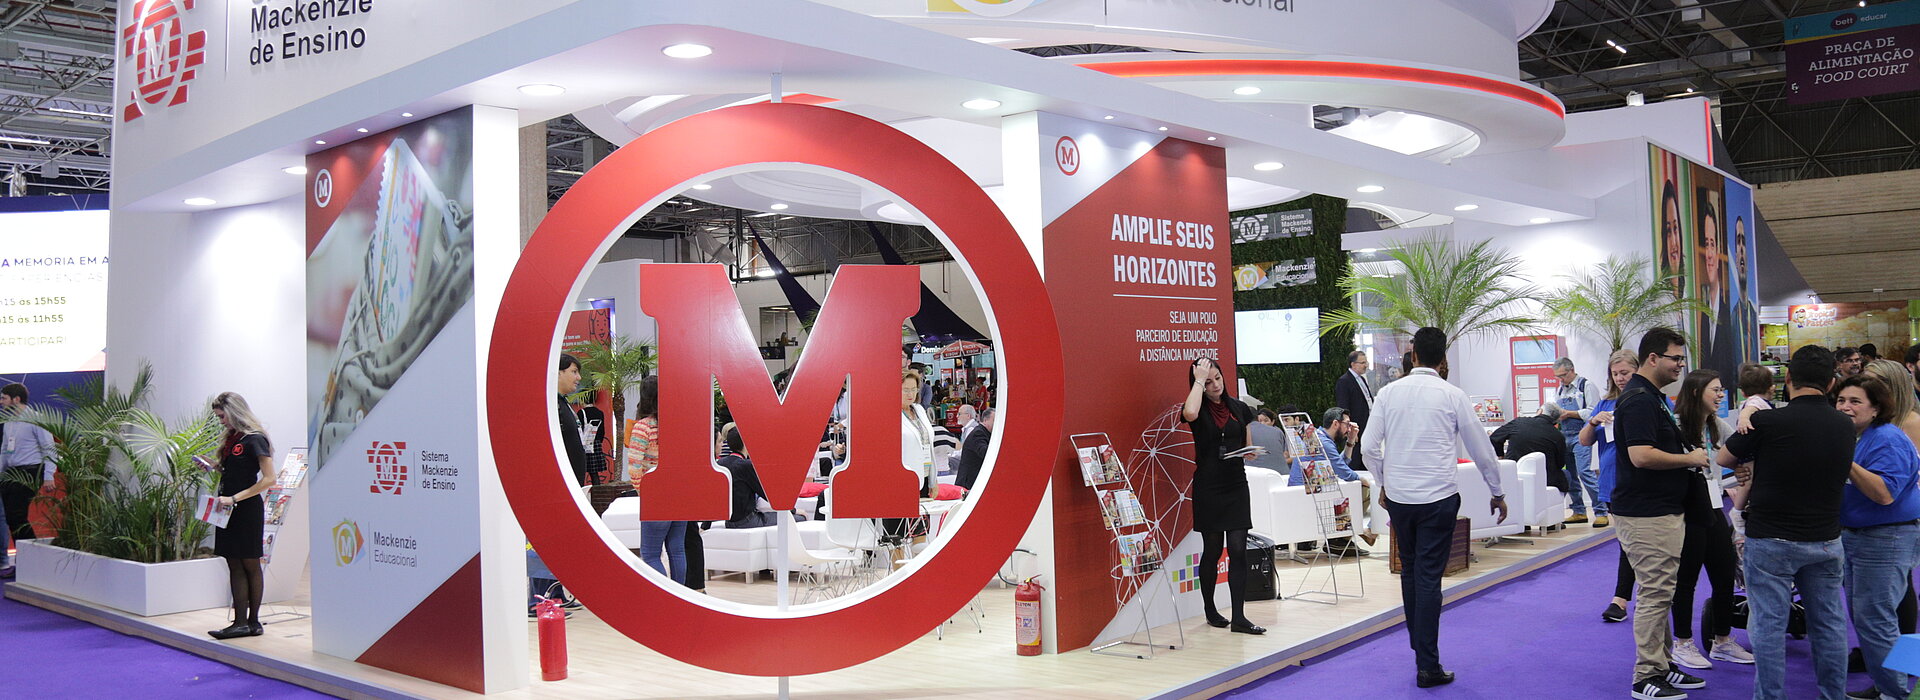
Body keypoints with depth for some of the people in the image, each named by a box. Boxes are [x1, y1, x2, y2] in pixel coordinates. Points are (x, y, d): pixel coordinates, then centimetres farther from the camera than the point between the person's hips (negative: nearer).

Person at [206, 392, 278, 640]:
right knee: (234, 565, 6)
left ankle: (253, 622, 8)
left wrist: (235, 498, -20)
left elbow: (269, 479, -18)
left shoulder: (254, 439, -12)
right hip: (229, 510, 8)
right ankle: (241, 622, 8)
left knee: (250, 564, 1)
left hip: (248, 509, -8)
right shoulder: (231, 438, 13)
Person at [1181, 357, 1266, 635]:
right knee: (1212, 550, 5)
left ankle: (1239, 618, -2)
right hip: (1207, 487, -3)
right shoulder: (1200, 410, -4)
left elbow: (1248, 446, 17)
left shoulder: (1239, 408, 9)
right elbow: (1189, 413, -30)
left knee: (1238, 550, -3)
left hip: (1236, 486, 3)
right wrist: (1198, 380, -19)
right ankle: (1210, 610, 22)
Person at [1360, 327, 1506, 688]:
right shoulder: (1452, 395, -5)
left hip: (1398, 496, 3)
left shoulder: (1388, 392, 1)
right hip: (1438, 497, -3)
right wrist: (1498, 493, 16)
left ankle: (1418, 647, 29)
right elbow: (1481, 448, 3)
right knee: (1428, 578, -2)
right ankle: (1427, 665, 0)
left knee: (1409, 572, 18)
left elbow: (1369, 445, 1)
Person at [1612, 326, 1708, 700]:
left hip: (1664, 511, 11)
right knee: (1655, 594, -6)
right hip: (1647, 515, -11)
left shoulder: (1652, 397, 16)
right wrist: (1689, 459, -15)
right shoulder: (1639, 399, -18)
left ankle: (1661, 665, 26)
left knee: (1660, 593, 17)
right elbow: (1641, 456, -28)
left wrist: (1688, 458, 13)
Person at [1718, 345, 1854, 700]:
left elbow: (1724, 458, -3)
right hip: (1825, 539, 5)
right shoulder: (1845, 426, 0)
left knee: (1768, 623, 2)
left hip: (1772, 540, -5)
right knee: (1828, 623, 14)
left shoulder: (1767, 421, -17)